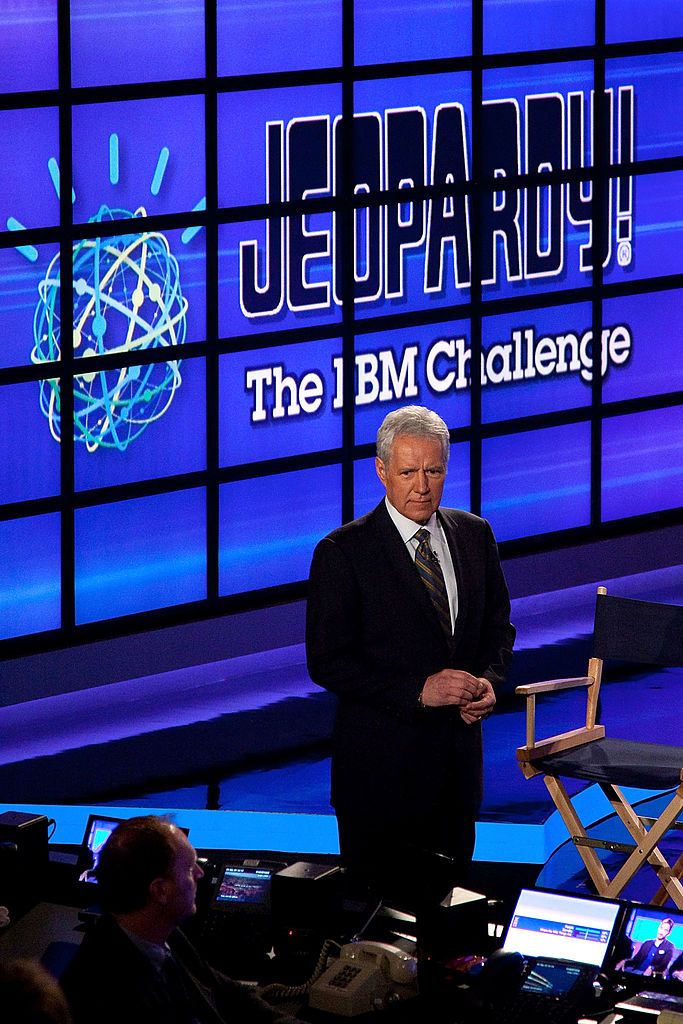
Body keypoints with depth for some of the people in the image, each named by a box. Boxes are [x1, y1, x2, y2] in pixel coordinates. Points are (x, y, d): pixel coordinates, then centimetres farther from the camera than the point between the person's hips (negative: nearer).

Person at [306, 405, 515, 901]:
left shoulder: (475, 535, 5)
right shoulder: (342, 552, -11)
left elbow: (498, 624, 15)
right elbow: (328, 663, -13)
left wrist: (490, 682, -6)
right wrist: (418, 690, -21)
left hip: (458, 749, 5)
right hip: (381, 761, -5)